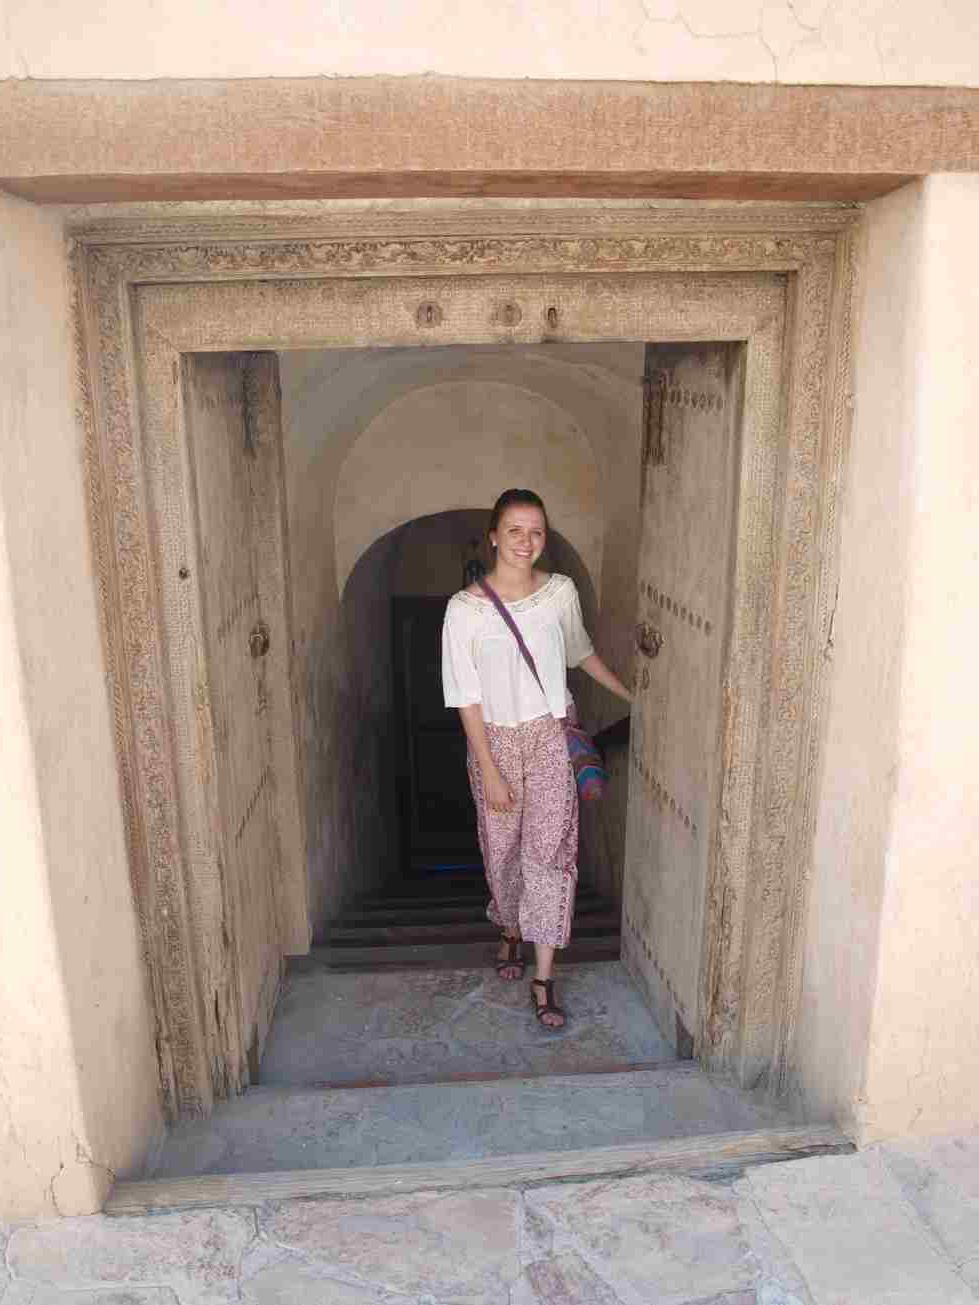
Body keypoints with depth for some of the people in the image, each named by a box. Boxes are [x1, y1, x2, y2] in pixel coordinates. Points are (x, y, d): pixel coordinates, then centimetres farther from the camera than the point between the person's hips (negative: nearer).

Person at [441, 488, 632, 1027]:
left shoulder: (561, 591, -4)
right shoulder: (465, 608, -13)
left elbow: (581, 651, 15)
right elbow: (467, 697, -11)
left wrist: (633, 695, 18)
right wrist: (489, 770, -13)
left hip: (550, 737, 1)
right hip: (495, 739, -1)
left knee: (550, 850, -2)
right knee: (503, 845, 14)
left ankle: (543, 979, 8)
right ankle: (510, 931, 43)